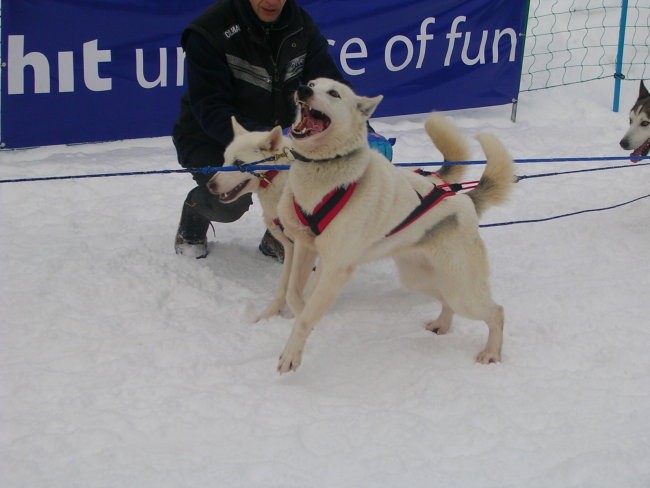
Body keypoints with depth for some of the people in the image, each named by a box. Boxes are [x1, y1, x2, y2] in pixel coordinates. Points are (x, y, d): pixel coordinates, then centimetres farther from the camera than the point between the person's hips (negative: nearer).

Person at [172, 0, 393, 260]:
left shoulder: (300, 24, -8)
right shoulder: (208, 32, -24)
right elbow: (211, 111, -27)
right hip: (209, 139, -4)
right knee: (231, 202, -31)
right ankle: (195, 209, 8)